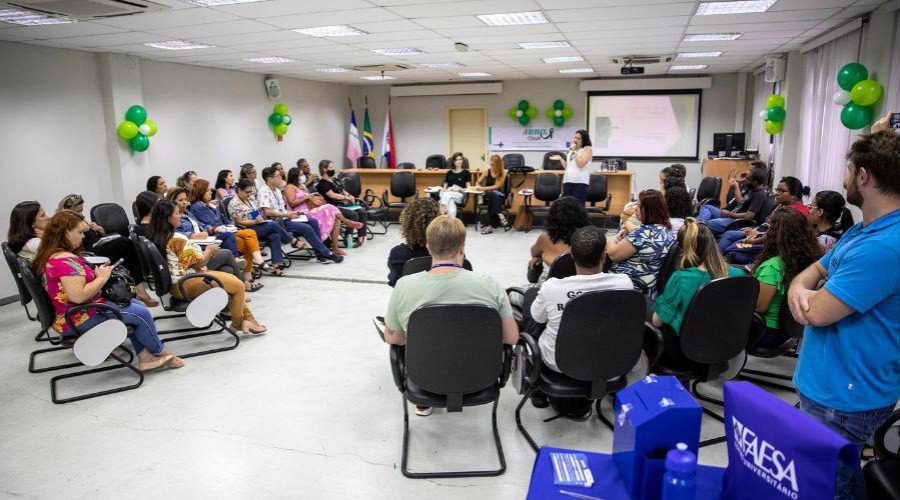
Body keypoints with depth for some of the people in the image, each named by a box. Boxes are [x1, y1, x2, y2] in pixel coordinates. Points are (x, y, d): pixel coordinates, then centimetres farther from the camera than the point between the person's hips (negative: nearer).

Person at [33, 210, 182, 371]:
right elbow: (78, 296, -32)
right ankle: (160, 353, 18)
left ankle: (145, 357, 10)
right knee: (141, 313, -7)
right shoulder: (64, 260, -25)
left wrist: (97, 273, 2)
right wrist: (102, 278, -18)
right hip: (78, 320, -11)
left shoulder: (51, 255, 8)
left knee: (136, 305, 15)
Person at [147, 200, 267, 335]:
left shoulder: (156, 237, 6)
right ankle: (237, 323, 14)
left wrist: (205, 251, 8)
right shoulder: (177, 239, -22)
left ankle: (246, 317, 15)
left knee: (233, 279, 16)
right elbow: (199, 262, -16)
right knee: (238, 285, -4)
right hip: (186, 285, -10)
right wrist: (209, 250, 1)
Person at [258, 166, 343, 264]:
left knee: (313, 222, -6)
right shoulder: (264, 192, -11)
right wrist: (285, 214, -16)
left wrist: (290, 213, 2)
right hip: (277, 222, -9)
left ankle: (320, 254, -10)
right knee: (306, 228, -23)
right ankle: (327, 254, -13)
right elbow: (267, 212, -21)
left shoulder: (277, 190, 17)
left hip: (284, 217, 9)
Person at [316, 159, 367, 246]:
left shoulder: (335, 180, 22)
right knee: (353, 214, -30)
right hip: (334, 207, -8)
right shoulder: (322, 183, -4)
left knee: (362, 212, -15)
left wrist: (350, 196, 0)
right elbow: (332, 195, -14)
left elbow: (343, 192, 22)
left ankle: (361, 237, -22)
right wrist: (347, 197, -11)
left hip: (343, 204, 8)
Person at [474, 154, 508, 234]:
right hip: (488, 195, 1)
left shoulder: (503, 173, 0)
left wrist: (485, 188, -19)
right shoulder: (486, 172, 8)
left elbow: (497, 186, -10)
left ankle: (490, 225, -45)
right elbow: (477, 183, 14)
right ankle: (500, 216, -54)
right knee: (492, 193, -37)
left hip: (499, 196, -1)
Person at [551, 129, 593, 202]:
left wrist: (574, 151, -9)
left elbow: (580, 164, -13)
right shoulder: (571, 150, 21)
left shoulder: (588, 149, 0)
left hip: (580, 182, -6)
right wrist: (560, 159, 9)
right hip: (567, 181, 7)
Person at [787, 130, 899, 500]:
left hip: (844, 396, -10)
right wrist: (798, 289, -13)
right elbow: (814, 271, 13)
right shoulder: (863, 230, 8)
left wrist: (808, 294, -4)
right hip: (836, 385, 10)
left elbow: (817, 312, -29)